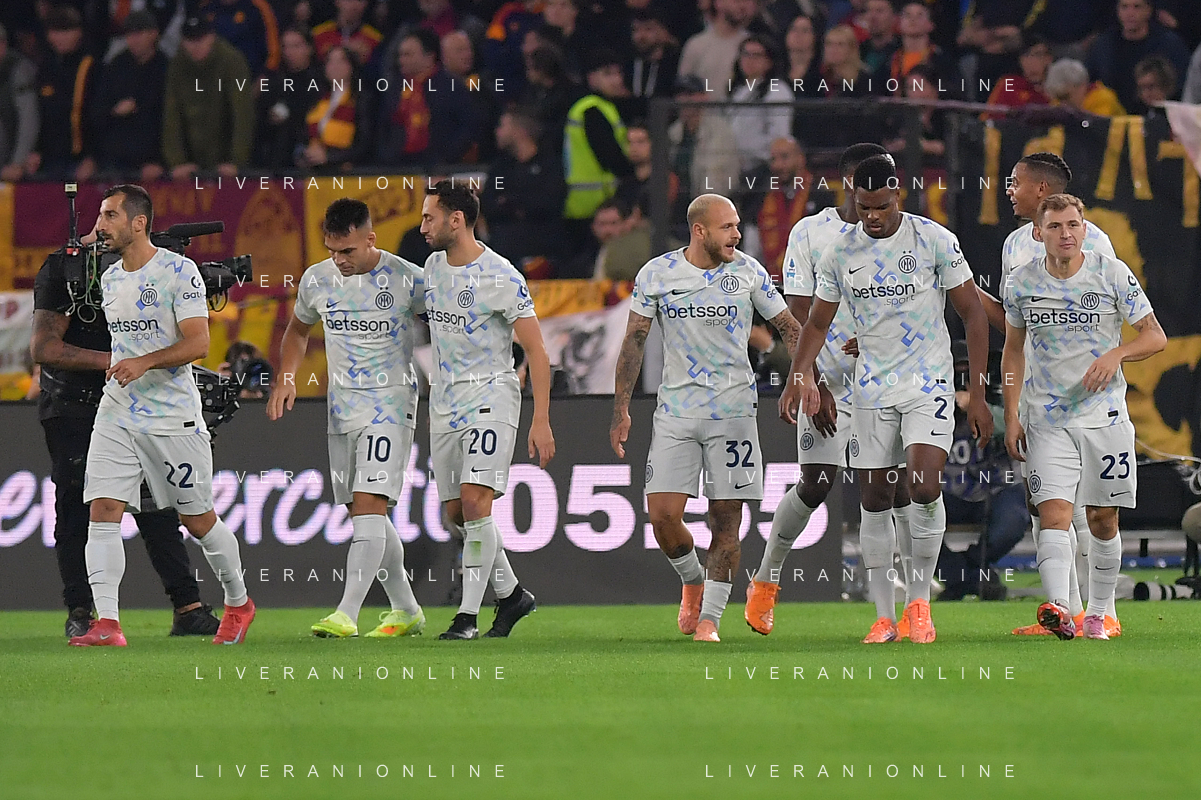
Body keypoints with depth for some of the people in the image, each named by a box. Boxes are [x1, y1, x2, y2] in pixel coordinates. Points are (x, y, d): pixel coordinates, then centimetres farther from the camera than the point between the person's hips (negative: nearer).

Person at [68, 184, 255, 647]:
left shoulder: (179, 272, -11)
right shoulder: (109, 279, 11)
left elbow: (198, 342, -17)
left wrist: (144, 363, -28)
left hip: (173, 417, -5)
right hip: (117, 414, 5)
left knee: (198, 519, 6)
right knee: (103, 511, -12)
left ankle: (238, 603, 29)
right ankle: (106, 623, -16)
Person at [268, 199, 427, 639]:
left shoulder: (408, 280, -10)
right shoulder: (316, 280, 3)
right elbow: (298, 329, 22)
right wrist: (285, 379, 8)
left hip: (391, 404, -6)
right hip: (342, 406, 6)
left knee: (369, 504, -17)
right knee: (366, 515, 9)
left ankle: (346, 613, -24)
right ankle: (406, 610, 22)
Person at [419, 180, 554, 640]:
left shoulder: (500, 278, -15)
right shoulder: (434, 266, 7)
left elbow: (536, 352, -12)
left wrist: (541, 421, -18)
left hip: (490, 396, -7)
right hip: (445, 403, 7)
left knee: (475, 503, -17)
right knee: (455, 512, 6)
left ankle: (468, 615, -15)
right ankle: (511, 594, 24)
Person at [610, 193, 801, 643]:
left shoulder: (749, 272, -1)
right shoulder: (657, 274, -1)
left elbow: (789, 328, 6)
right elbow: (634, 341, 7)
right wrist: (621, 411, 4)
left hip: (733, 410, 0)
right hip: (675, 410, 0)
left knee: (726, 517, -3)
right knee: (662, 514, -8)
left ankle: (709, 618, 5)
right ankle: (692, 581, 20)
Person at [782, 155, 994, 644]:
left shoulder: (935, 240, -8)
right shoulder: (841, 251, 1)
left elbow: (973, 315, -2)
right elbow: (818, 322, 12)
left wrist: (978, 395, -6)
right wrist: (798, 377, -6)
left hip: (928, 384, -3)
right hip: (872, 391, 3)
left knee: (924, 485, -20)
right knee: (875, 499, 4)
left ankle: (920, 600, -6)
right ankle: (884, 617, 12)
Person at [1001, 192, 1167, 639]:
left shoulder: (1113, 274, -4)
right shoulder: (1021, 283, 2)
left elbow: (1155, 336, 0)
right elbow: (1013, 350, 14)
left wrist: (1115, 354, -20)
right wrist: (1011, 417, 8)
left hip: (1104, 416, 0)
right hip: (1047, 420, 0)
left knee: (1103, 520, 4)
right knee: (1054, 515, -16)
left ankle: (1097, 614, 18)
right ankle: (1057, 607, -33)